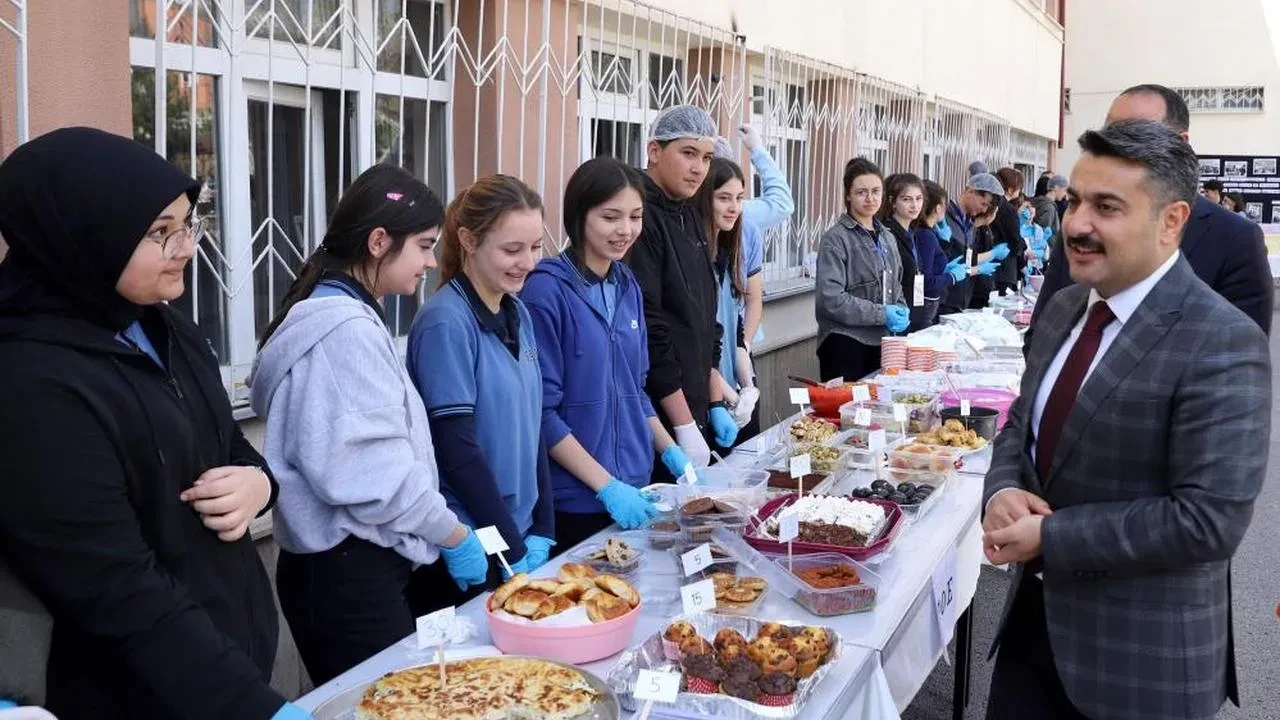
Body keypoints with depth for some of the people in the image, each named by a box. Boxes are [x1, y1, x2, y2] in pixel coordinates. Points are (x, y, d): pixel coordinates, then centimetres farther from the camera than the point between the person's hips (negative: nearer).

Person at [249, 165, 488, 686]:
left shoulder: (340, 314, 12)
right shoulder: (348, 329, -19)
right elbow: (375, 472, -22)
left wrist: (440, 531, 10)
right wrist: (453, 535, -9)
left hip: (355, 562, 10)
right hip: (347, 572, -10)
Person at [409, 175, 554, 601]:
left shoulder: (518, 314, 5)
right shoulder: (446, 323, -17)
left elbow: (531, 424, 9)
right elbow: (456, 450, -18)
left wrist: (542, 530, 3)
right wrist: (514, 550, -13)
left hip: (522, 533, 7)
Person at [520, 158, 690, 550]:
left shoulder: (628, 286, 6)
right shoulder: (547, 290, -15)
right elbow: (541, 410, -16)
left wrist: (670, 451, 6)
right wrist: (606, 485, -18)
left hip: (634, 493, 7)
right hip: (574, 500, -7)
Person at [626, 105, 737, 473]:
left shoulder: (689, 218, 13)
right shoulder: (642, 219, -15)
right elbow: (648, 330, -19)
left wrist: (715, 404, 13)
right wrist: (685, 427, -16)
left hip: (693, 412, 8)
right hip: (656, 421, -8)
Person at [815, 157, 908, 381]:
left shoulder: (887, 237, 14)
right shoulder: (836, 239, -9)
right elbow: (830, 298, -16)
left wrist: (901, 311, 2)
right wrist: (881, 314, -17)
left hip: (882, 341, 7)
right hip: (846, 344, -7)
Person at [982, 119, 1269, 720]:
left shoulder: (1221, 345, -20)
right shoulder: (1064, 308, 4)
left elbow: (1208, 521, -24)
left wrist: (1051, 536, -21)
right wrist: (1001, 491, -8)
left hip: (1141, 653, -6)